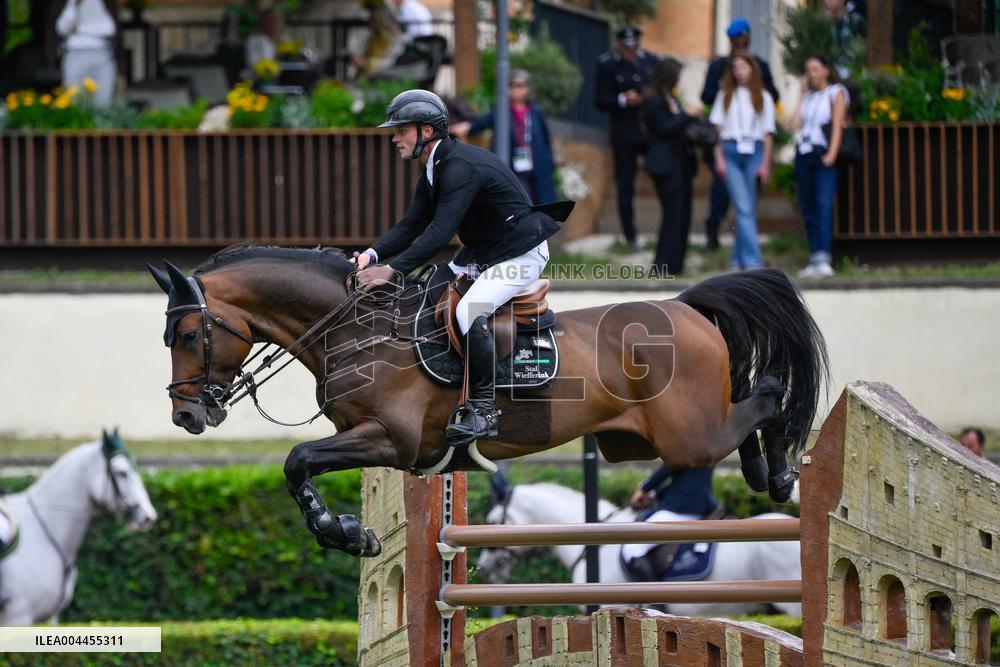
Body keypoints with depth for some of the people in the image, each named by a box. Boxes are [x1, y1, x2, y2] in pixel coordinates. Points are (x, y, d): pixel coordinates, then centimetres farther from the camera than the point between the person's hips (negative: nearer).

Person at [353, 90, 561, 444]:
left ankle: (484, 410, -21)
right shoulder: (434, 169, 7)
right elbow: (412, 225, 3)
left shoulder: (461, 166, -26)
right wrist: (372, 255, -14)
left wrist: (392, 269, -39)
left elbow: (441, 231, -34)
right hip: (481, 252, 11)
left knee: (469, 312, -28)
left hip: (519, 253, -11)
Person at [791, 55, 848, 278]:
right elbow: (795, 124, 7)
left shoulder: (836, 93, 4)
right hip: (803, 154, 6)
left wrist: (832, 154, -18)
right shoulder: (808, 96, 20)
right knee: (808, 211, 4)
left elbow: (837, 125, -6)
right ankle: (814, 259, 7)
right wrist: (803, 96, 13)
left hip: (823, 156, -6)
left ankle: (824, 259, -27)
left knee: (823, 207, -17)